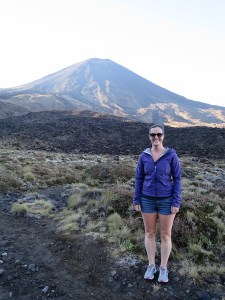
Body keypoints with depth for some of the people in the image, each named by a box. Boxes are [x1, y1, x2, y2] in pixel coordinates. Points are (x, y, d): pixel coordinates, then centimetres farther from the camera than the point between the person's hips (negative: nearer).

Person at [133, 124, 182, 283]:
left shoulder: (172, 155, -9)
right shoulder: (144, 156, -2)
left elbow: (177, 179, -6)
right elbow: (139, 179, 2)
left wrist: (176, 203, -11)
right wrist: (136, 200, 0)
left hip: (166, 200, -2)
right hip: (148, 200, 2)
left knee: (165, 235, 9)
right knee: (149, 233, 12)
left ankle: (163, 268, 29)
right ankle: (151, 266, 32)